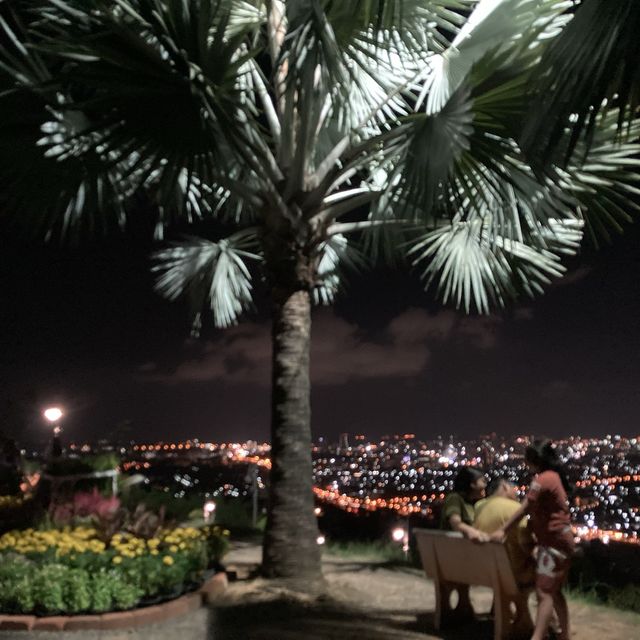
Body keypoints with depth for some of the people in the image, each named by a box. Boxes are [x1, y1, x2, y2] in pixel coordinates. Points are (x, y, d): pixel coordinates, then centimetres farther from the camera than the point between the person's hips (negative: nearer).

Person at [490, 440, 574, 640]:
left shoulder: (543, 479, -15)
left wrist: (503, 530, -13)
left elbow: (524, 510, -15)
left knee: (544, 592, -15)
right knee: (554, 592, 16)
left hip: (554, 542, -10)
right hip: (559, 540, 10)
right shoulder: (554, 476, 14)